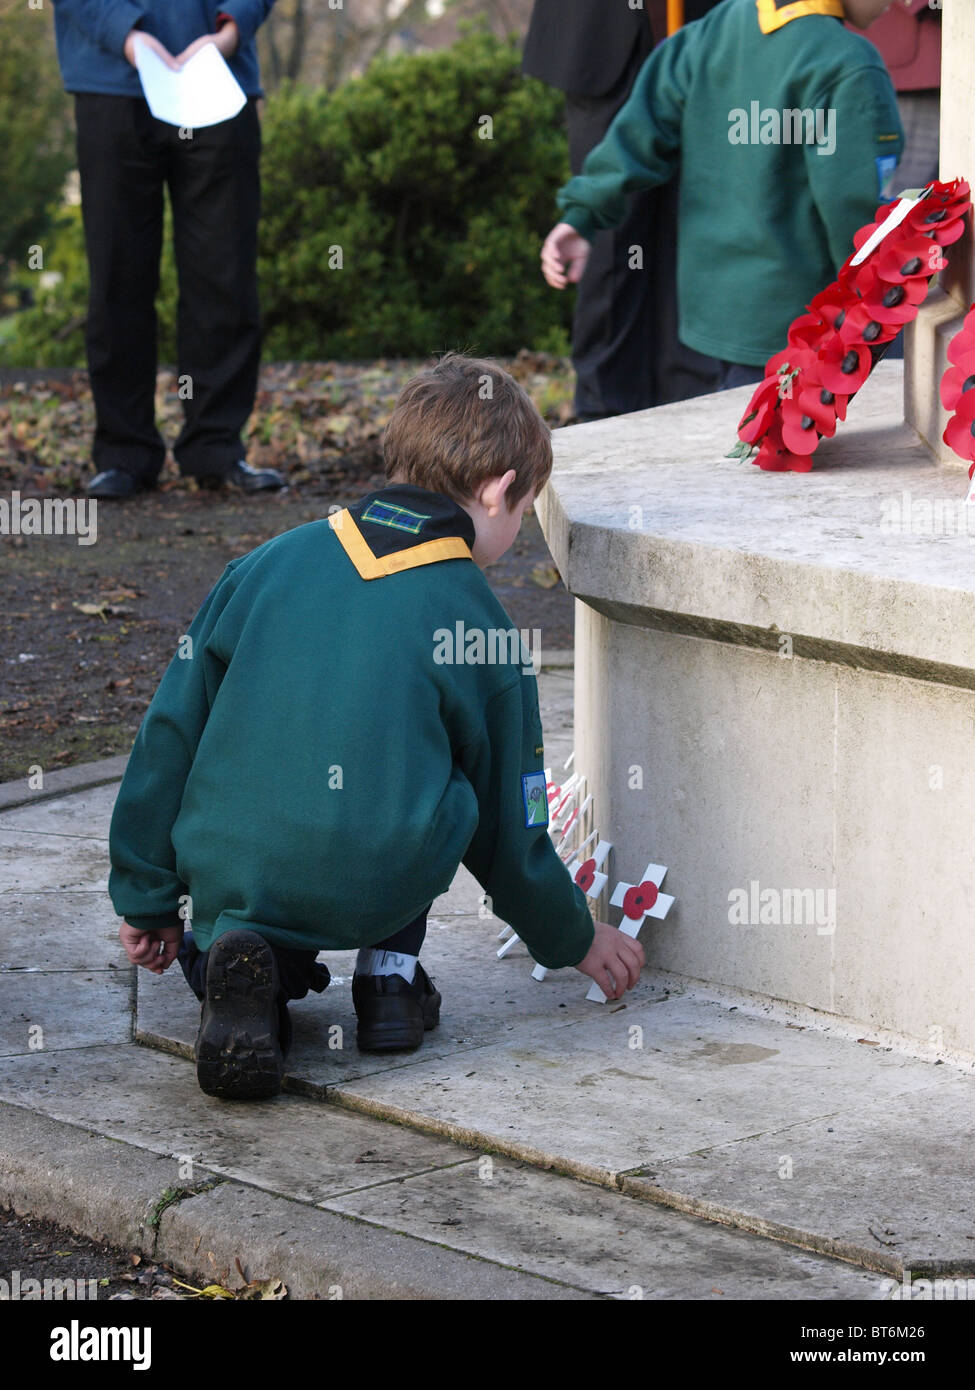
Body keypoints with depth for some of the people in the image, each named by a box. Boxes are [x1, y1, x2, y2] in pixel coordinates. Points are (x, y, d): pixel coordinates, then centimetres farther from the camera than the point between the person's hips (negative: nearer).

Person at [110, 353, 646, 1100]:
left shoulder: (267, 564, 8)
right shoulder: (479, 619, 2)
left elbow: (171, 731, 9)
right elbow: (509, 823, 10)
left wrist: (148, 899, 18)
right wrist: (577, 940, 28)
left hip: (227, 879, 1)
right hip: (375, 891, -1)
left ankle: (241, 959, 2)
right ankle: (389, 973, 16)